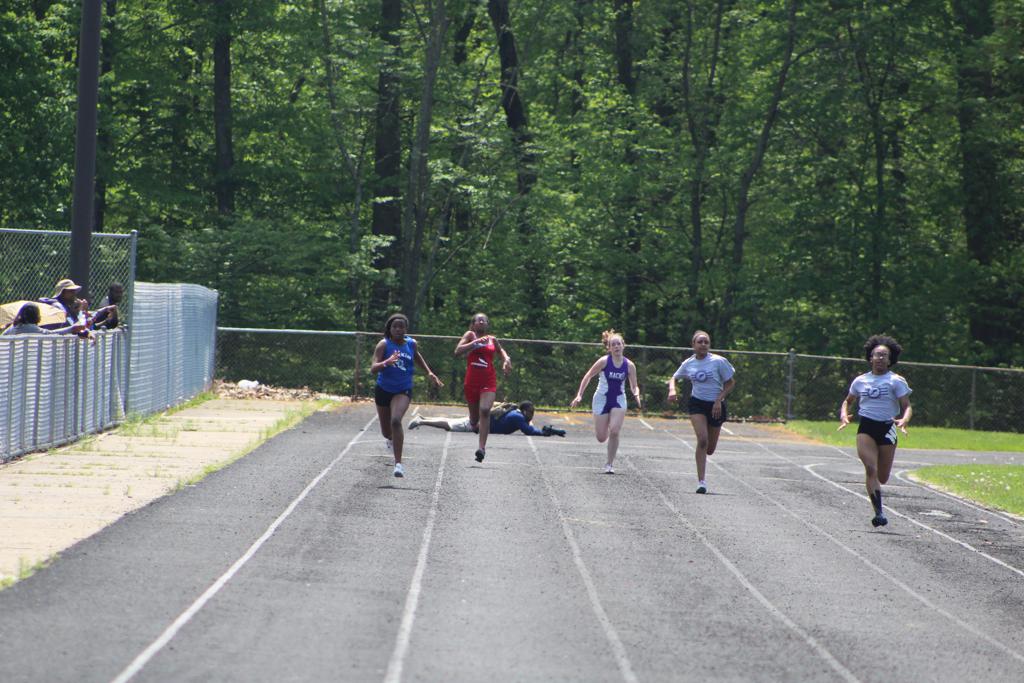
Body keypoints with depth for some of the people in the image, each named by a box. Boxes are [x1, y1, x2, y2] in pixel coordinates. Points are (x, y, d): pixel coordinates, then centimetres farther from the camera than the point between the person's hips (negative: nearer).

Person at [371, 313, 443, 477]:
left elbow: (417, 356, 22)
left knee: (396, 421, -27)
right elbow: (373, 369, -24)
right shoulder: (384, 344, -13)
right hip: (383, 389, 1)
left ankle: (398, 463, -27)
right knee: (386, 431, 15)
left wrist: (429, 373, 21)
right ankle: (391, 439, 56)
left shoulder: (411, 344, -3)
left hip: (403, 390, -1)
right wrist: (387, 362, -42)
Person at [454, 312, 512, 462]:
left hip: (489, 382, 0)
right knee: (474, 418, 10)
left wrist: (506, 359, 9)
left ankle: (482, 447, -27)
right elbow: (457, 352, -11)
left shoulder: (492, 339, 11)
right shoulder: (470, 335, 3)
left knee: (485, 410, -23)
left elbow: (500, 350, 30)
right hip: (472, 381, 0)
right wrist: (475, 343, -18)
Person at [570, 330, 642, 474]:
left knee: (614, 431, -18)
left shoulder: (629, 365, -7)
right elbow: (588, 377, -4)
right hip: (602, 399, -1)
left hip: (619, 400, 1)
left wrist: (636, 394, -21)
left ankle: (610, 464, -4)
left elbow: (634, 386, 2)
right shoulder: (604, 361, -13)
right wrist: (579, 395, -8)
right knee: (601, 438, 2)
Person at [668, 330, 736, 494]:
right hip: (697, 404, 0)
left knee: (709, 449, 7)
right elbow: (674, 378, 18)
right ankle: (701, 482, -18)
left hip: (715, 406, 0)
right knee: (702, 440, -21)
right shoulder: (688, 363, 2)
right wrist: (672, 390, -4)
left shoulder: (718, 361, -6)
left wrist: (719, 400, -14)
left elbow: (731, 383, -1)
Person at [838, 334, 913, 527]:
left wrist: (904, 420, -25)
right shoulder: (860, 381, 10)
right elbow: (847, 401, 24)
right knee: (871, 468, -20)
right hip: (866, 428, 1)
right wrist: (844, 414, 2)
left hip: (887, 428, -1)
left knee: (882, 478, 5)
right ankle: (879, 512, -21)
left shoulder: (896, 381, 1)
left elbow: (907, 406, -4)